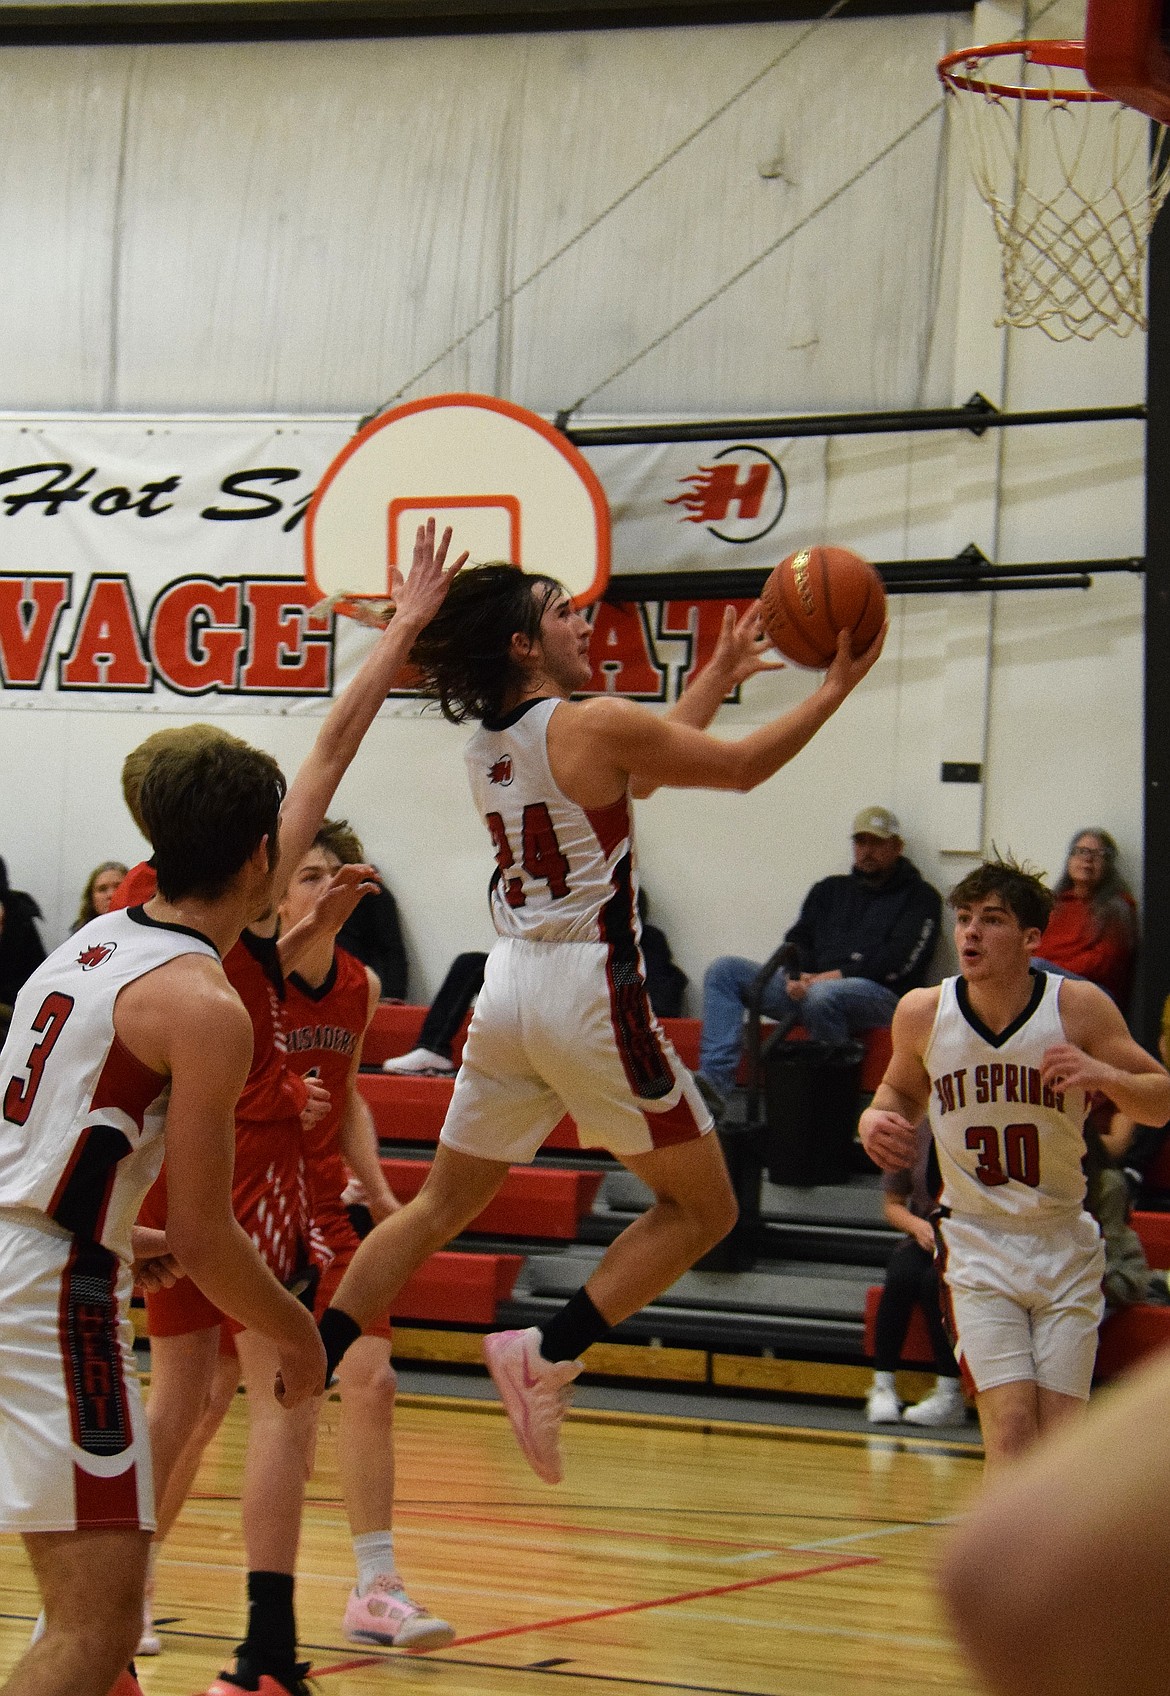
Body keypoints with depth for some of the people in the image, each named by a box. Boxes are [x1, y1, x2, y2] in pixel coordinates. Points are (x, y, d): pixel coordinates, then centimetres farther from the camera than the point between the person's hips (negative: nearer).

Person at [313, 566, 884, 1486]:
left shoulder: (490, 743, 11)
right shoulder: (593, 725, -11)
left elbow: (645, 760, 25)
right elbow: (743, 766, -2)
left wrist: (724, 668, 30)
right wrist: (837, 686, 9)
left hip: (509, 991, 7)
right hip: (590, 994, -7)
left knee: (440, 1207, 17)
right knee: (704, 1207, 6)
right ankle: (550, 1352, -7)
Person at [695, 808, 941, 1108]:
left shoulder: (920, 897, 11)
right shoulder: (830, 890, 29)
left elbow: (899, 960, -4)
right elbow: (798, 940, 20)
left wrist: (839, 975, -13)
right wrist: (796, 977, -3)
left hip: (880, 995, -6)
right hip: (807, 989, 6)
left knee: (823, 995, -41)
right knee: (725, 970, -10)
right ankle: (715, 1079, -27)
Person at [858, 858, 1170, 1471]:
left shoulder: (1079, 1008, -11)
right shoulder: (922, 1013, -6)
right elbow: (902, 1090, 15)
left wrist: (1105, 1076, -26)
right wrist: (876, 1118, -8)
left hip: (1064, 1244, 0)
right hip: (977, 1246, 0)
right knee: (1012, 1427, -17)